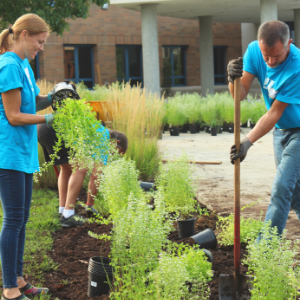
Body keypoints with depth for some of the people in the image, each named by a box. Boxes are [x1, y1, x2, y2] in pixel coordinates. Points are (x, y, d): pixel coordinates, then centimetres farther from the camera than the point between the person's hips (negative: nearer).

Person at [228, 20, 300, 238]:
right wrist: (234, 79, -35)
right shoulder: (254, 50, -11)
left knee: (282, 188, -12)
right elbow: (240, 95, -13)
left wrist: (248, 142, -31)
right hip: (280, 130, 7)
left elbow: (274, 113, -26)